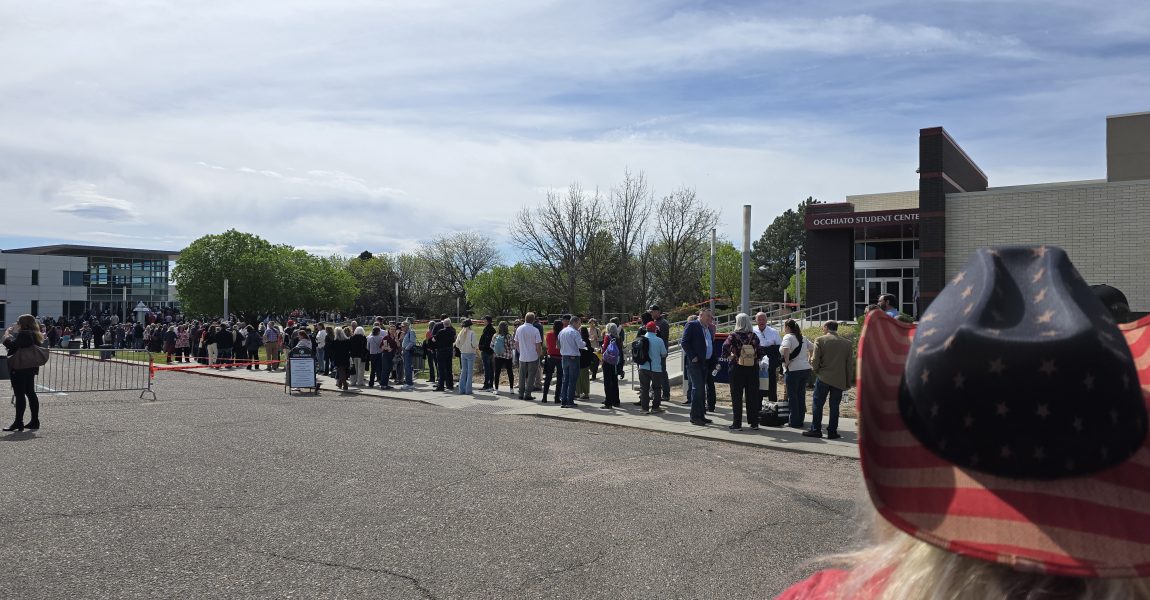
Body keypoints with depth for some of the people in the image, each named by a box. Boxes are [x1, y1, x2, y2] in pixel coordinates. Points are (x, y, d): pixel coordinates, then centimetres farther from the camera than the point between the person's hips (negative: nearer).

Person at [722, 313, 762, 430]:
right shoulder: (754, 336, 1)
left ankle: (737, 423, 6)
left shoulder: (733, 336, -6)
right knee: (752, 396, 10)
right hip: (752, 369, 2)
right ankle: (754, 423, 13)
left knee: (736, 396, 5)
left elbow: (725, 347, -22)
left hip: (737, 368, -2)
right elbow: (760, 353, -4)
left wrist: (729, 355, -4)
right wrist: (755, 359, 14)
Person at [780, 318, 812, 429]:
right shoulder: (802, 338, 14)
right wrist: (808, 361, 18)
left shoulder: (788, 337, -8)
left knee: (792, 396, 1)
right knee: (801, 395, 13)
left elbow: (786, 350, -26)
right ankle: (800, 420, 18)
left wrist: (786, 362, -14)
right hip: (806, 369, 7)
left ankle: (794, 422, 3)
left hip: (793, 370, -7)